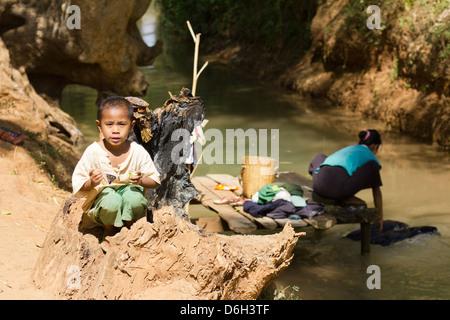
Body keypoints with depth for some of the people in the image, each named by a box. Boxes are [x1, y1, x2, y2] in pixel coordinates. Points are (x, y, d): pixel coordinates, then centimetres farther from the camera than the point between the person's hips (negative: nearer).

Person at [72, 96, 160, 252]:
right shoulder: (93, 152, -11)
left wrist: (141, 180, -24)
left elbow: (154, 181, -2)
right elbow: (78, 183, -7)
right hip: (102, 197, -1)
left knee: (133, 196, -33)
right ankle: (109, 231, 1)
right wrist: (91, 183, -30)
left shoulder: (138, 152, -8)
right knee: (111, 200, -35)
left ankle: (128, 227, 1)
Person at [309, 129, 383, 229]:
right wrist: (380, 216, 41)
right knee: (373, 165, 9)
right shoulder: (371, 157, 23)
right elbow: (377, 192, 29)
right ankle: (346, 198, 5)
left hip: (319, 186, 6)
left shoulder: (347, 149, 38)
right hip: (339, 187, -6)